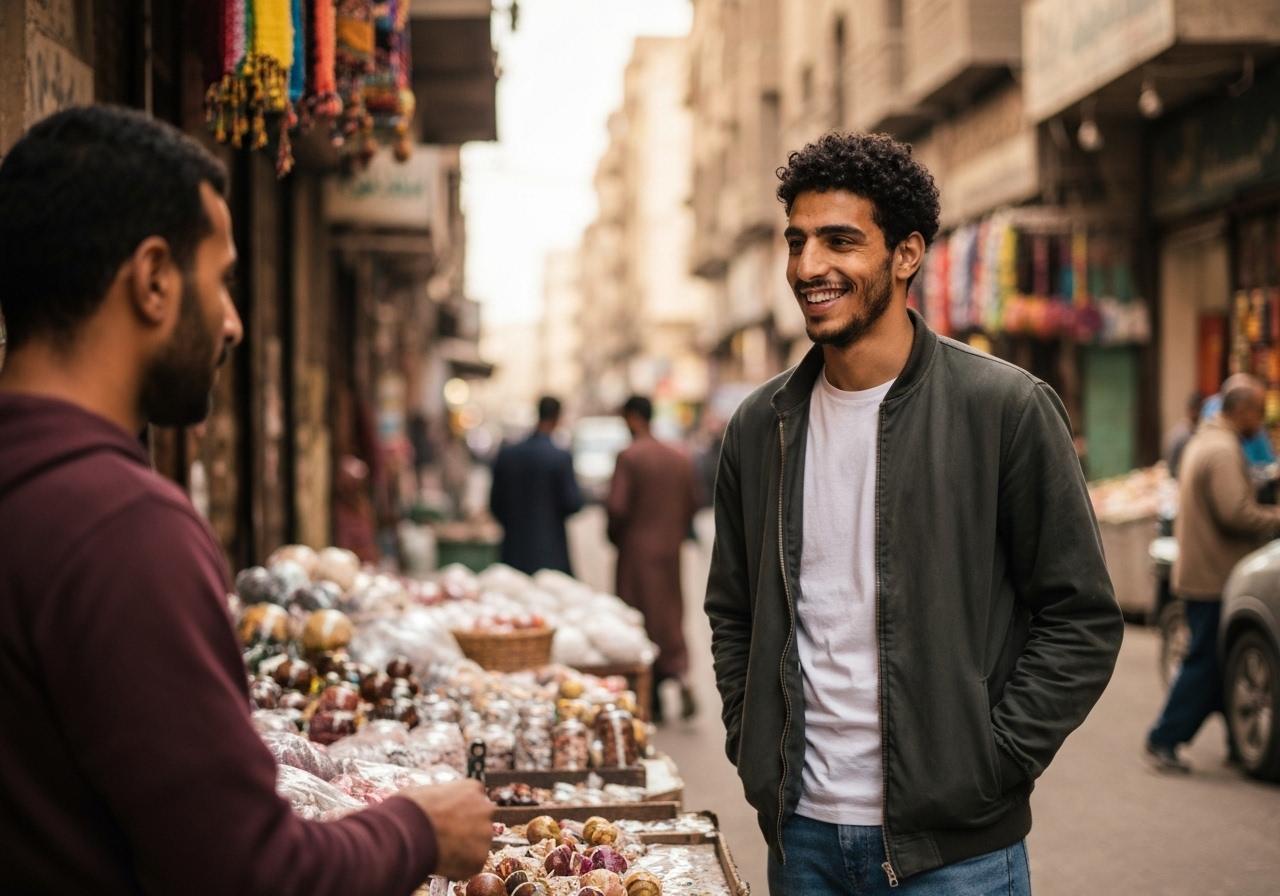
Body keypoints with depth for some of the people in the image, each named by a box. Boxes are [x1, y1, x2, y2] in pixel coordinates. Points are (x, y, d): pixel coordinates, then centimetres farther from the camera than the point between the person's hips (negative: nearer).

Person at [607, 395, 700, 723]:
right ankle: (680, 672, -8)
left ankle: (651, 700, 5)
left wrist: (615, 536, 1)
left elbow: (617, 507, -17)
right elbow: (692, 502, 9)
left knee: (641, 621, 3)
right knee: (670, 614, 14)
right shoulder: (681, 458, 4)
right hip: (670, 550, 5)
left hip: (637, 550, -5)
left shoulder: (629, 457, -13)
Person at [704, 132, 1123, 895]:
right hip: (800, 832, 4)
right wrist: (750, 742, 6)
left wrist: (988, 765, -11)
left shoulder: (1009, 409, -8)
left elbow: (1082, 620, -6)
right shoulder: (762, 425, 6)